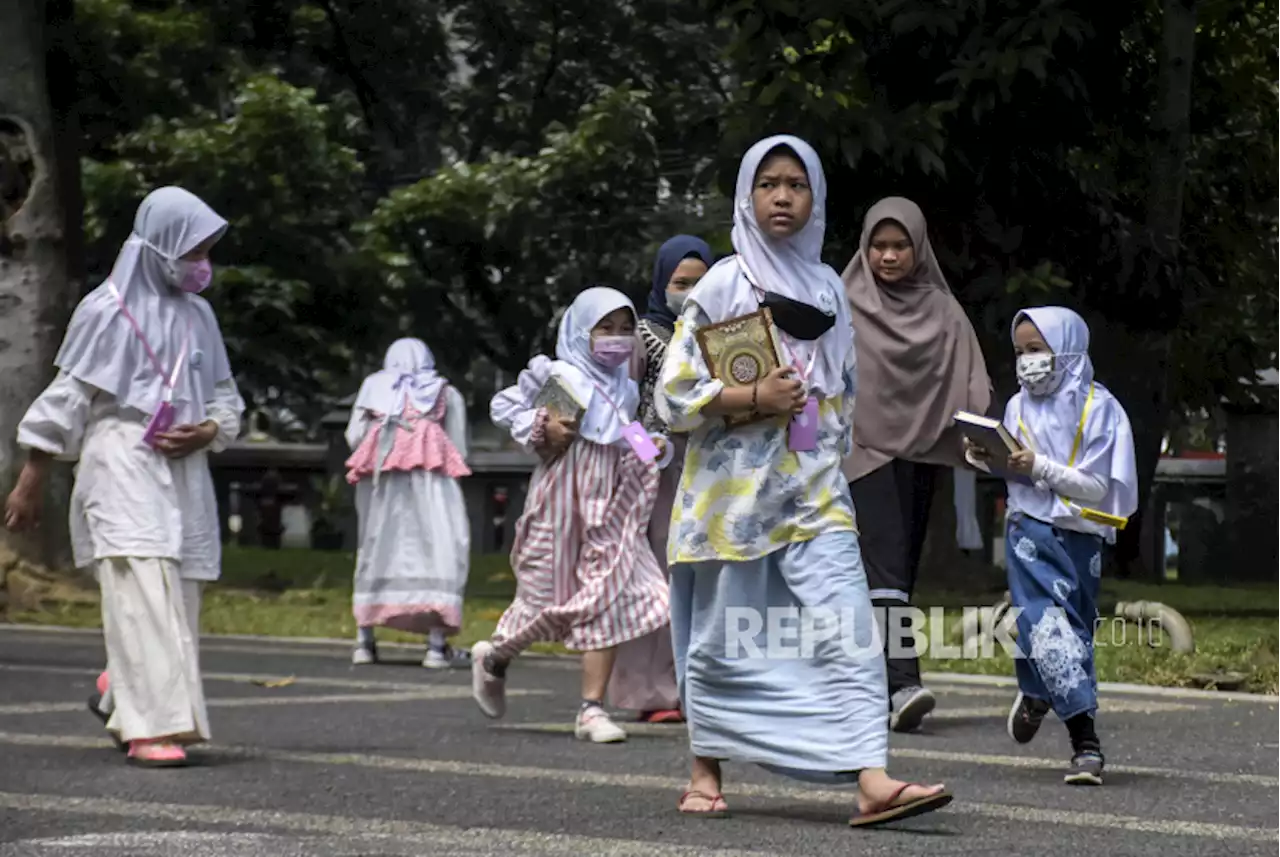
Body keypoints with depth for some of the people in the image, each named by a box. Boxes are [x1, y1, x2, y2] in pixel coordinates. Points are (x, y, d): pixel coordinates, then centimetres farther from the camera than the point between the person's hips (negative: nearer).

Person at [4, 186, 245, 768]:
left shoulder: (197, 315, 14)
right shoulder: (108, 311, -3)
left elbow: (224, 395, 21)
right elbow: (67, 397, -1)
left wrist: (208, 431, -3)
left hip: (184, 474, 6)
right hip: (122, 465, -6)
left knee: (178, 597, 6)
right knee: (143, 591, -17)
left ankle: (121, 688, 31)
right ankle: (151, 727, -20)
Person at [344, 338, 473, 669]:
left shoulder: (374, 385, 21)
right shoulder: (446, 393, 19)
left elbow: (354, 437, 9)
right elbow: (459, 451, 7)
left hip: (379, 479, 2)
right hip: (429, 472, -2)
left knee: (374, 550, 13)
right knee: (441, 548, -3)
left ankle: (364, 640, 7)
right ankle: (437, 644, -14)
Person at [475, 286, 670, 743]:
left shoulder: (626, 385, 10)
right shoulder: (557, 374, -6)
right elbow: (503, 405, 0)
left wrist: (649, 449, 8)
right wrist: (540, 428, -14)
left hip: (610, 509, 5)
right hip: (562, 504, -4)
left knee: (609, 602, -4)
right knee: (545, 599, 4)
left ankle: (592, 709, -2)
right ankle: (493, 657, 35)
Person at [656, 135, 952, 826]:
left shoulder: (827, 288, 11)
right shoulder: (723, 284, -2)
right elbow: (674, 390, -6)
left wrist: (832, 451, 10)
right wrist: (754, 398, -16)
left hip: (813, 491, 3)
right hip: (734, 490, -3)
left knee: (849, 632, -12)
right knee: (724, 640, 6)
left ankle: (871, 782, -20)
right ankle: (706, 774, 23)